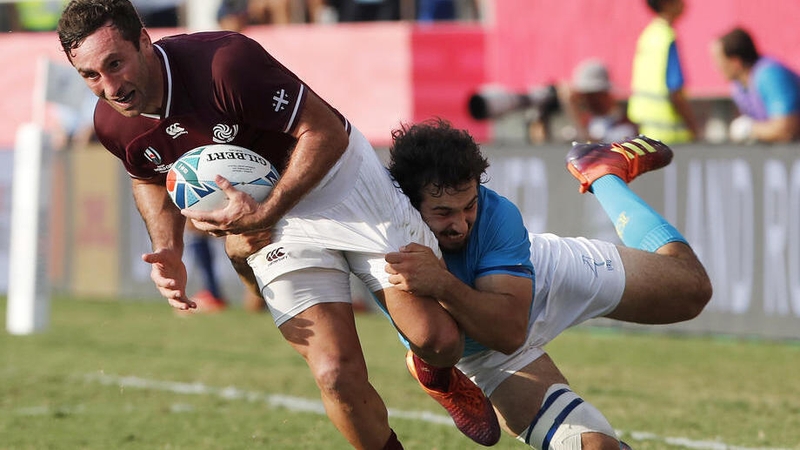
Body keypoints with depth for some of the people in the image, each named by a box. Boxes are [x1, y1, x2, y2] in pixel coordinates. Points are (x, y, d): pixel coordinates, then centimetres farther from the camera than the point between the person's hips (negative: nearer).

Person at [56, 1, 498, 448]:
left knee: (437, 339, -10)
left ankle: (439, 376, 28)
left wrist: (265, 214, -29)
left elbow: (326, 133, -23)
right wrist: (168, 251, -5)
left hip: (339, 174, -3)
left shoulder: (226, 62, -32)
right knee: (337, 376, -17)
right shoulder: (112, 124, -13)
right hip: (271, 222, 3)